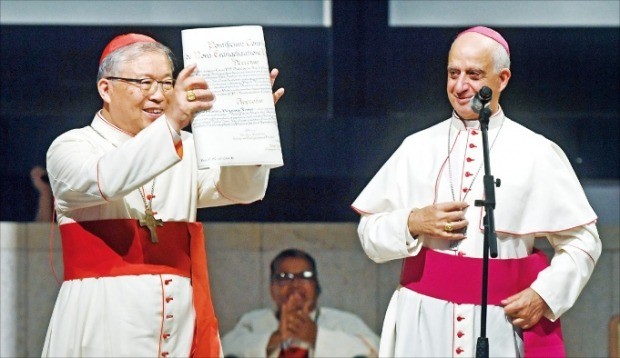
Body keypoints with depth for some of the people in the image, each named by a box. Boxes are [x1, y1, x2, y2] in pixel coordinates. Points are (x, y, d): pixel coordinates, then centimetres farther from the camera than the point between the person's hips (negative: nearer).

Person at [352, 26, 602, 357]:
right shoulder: (416, 149, 7)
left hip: (501, 321, -2)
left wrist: (544, 296, -9)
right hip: (424, 320, 2)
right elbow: (369, 232, 9)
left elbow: (581, 241, 3)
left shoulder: (537, 154, 0)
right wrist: (413, 223, -10)